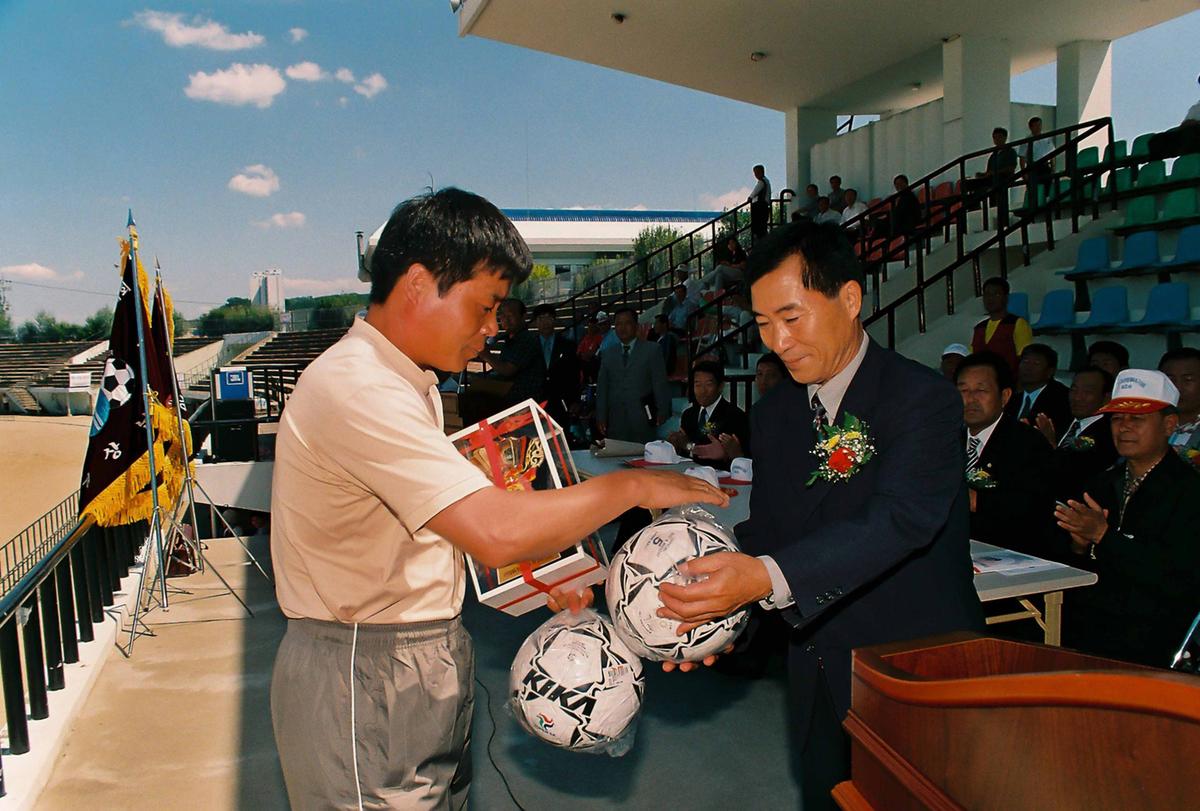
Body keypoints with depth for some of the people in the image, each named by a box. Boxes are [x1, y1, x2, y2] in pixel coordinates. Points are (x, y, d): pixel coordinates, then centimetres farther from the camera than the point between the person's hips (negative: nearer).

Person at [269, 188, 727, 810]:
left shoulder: (410, 383, 11)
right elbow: (494, 531, -32)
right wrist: (631, 487, -20)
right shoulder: (355, 386, -24)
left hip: (424, 660, 9)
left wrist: (533, 567, 5)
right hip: (362, 682, -9)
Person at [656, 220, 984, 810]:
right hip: (819, 681, 6)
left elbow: (900, 519, -31)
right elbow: (765, 529, 3)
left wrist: (767, 578, -43)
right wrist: (713, 604, -16)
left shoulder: (923, 398, -17)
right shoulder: (772, 414, 4)